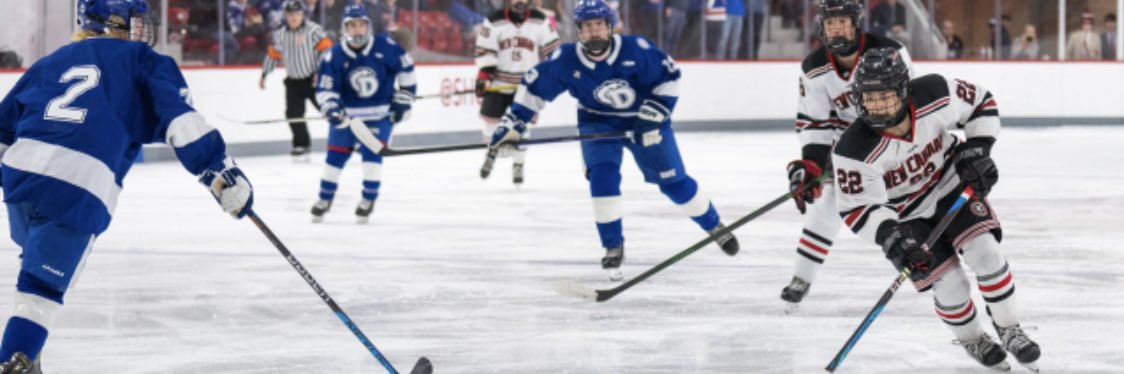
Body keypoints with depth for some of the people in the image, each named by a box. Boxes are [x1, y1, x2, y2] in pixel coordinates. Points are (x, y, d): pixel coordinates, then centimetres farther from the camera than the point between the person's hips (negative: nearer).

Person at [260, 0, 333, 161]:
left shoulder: (313, 30, -12)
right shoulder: (280, 34, 4)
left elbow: (325, 48, -13)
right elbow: (272, 54, 15)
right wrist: (264, 74, 16)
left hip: (314, 78, -4)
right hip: (293, 81, 4)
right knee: (293, 114, -3)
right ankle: (302, 146, 8)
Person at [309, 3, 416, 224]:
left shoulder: (385, 46, -15)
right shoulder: (334, 56, -14)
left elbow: (405, 67, -1)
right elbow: (325, 89, -9)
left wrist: (404, 98, 0)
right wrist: (331, 108, -26)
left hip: (381, 113, -1)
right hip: (348, 114, 2)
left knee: (372, 153, -14)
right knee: (335, 155, 7)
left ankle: (369, 199, 0)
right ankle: (325, 199, 26)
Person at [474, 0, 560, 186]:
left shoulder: (540, 21, -1)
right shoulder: (495, 21, -4)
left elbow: (551, 48, 3)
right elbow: (484, 51, -6)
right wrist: (483, 76, -14)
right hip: (498, 82, 0)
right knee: (491, 121, 5)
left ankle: (518, 166, 9)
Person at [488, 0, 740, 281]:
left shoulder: (635, 50, -27)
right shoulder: (566, 60, -21)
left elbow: (668, 76, -16)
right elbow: (535, 86, -10)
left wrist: (654, 115, -22)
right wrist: (513, 125, -13)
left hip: (644, 122, -1)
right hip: (598, 124, 1)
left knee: (674, 182, 4)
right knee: (602, 177, -21)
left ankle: (715, 226, 27)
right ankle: (613, 247, -3)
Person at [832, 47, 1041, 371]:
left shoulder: (935, 95, -27)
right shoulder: (855, 150, -33)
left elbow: (981, 103, -7)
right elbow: (857, 209, -28)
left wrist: (976, 151, -14)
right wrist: (891, 237, -42)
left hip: (953, 187, 2)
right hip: (906, 216, -2)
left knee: (985, 252, -14)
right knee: (949, 284, -8)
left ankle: (1009, 330, 9)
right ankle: (972, 341, 23)